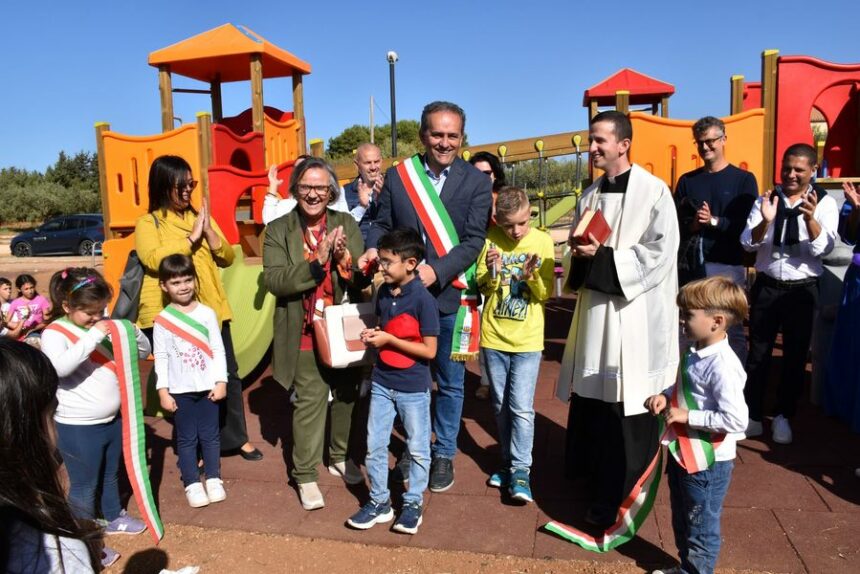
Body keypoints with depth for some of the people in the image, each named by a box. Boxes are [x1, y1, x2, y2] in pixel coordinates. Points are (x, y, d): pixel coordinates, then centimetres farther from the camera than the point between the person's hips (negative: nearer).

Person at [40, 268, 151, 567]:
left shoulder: (103, 326, 0)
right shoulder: (54, 334, -15)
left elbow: (143, 352, 3)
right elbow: (60, 366, -35)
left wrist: (131, 331, -16)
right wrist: (94, 336, -37)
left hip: (113, 419, 6)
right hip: (77, 428, -6)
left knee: (110, 475, 25)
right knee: (84, 487, 8)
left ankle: (114, 518, 45)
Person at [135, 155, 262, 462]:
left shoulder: (200, 216, 11)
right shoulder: (147, 223, -3)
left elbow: (227, 257, 7)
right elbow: (154, 259, -21)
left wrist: (208, 232, -9)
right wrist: (191, 237, -17)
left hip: (210, 310, 4)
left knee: (227, 373, 10)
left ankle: (236, 437, 26)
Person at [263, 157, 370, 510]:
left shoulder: (347, 224, 0)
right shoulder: (278, 230, -6)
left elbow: (361, 281, -4)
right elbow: (274, 280, -17)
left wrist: (344, 257, -24)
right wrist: (317, 261, -27)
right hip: (305, 334, -3)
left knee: (345, 397, 17)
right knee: (310, 403, -1)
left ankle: (339, 457, 40)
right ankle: (306, 475, 18)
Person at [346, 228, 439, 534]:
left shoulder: (423, 299, -19)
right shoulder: (384, 292, 1)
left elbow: (429, 350, -18)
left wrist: (389, 340, -20)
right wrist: (373, 335, -5)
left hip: (413, 387, -6)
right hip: (382, 382, 6)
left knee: (418, 449, 11)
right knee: (375, 446, 12)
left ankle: (413, 503, 29)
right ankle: (379, 502, 29)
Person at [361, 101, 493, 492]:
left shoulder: (476, 182, -4)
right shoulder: (397, 176, 2)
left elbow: (474, 240, -12)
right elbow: (383, 223, 6)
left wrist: (436, 270, -26)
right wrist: (372, 249, -16)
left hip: (451, 296, -1)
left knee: (450, 382, 13)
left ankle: (444, 454, 32)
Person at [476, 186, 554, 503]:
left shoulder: (542, 241, -7)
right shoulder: (491, 239, -3)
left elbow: (546, 293, -6)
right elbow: (481, 287, 1)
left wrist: (533, 276, -25)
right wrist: (492, 273, -20)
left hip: (527, 339, -2)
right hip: (493, 337, 3)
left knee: (521, 406, -5)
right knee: (501, 405, 13)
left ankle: (520, 469, 8)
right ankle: (509, 461, 28)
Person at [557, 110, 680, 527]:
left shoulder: (654, 192, -9)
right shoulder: (590, 195, 11)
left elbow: (661, 253, -14)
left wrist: (602, 257, -19)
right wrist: (581, 254, -5)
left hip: (634, 316, -6)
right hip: (595, 310, 6)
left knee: (627, 408, 2)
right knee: (591, 400, 14)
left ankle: (619, 499, 16)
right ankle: (594, 475, 34)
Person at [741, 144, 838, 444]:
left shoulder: (825, 203, -4)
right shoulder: (765, 199, 0)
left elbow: (823, 248, -15)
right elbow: (748, 243, -7)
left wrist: (810, 218, -32)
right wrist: (765, 221, -26)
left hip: (802, 289, -1)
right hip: (766, 286, 1)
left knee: (795, 356, 10)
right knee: (758, 354, 7)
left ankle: (783, 417, 27)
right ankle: (753, 416, 20)